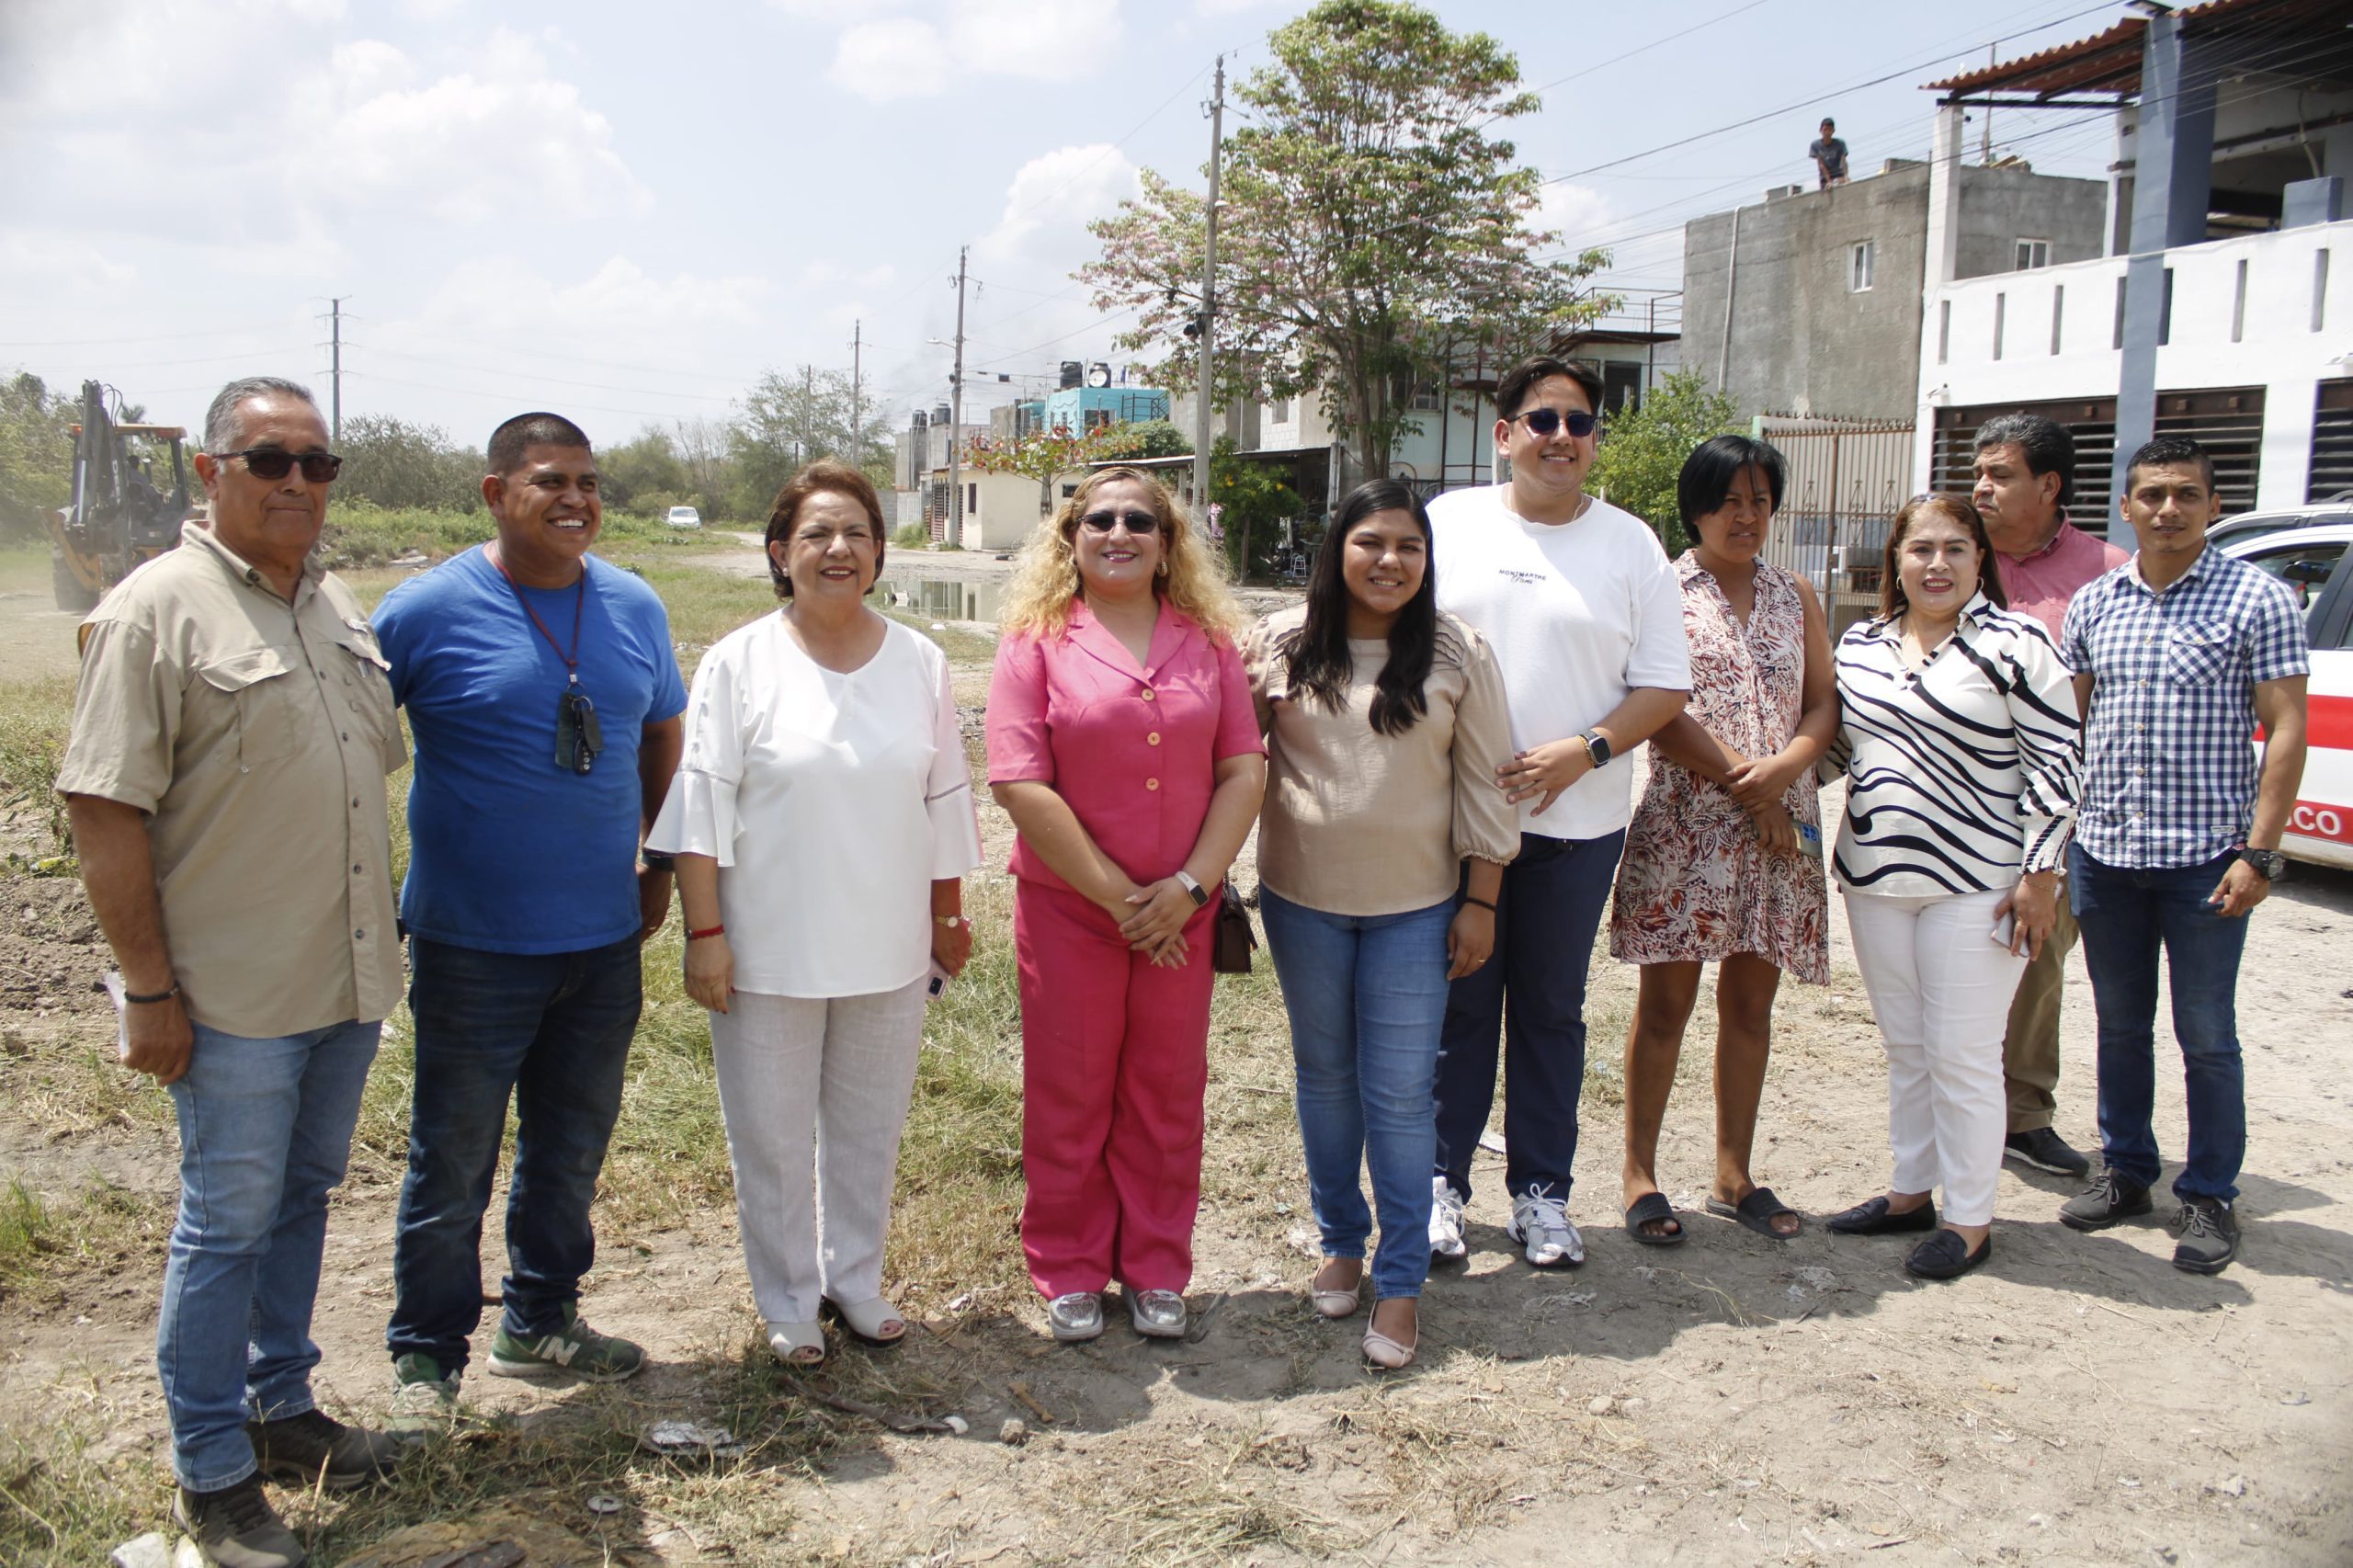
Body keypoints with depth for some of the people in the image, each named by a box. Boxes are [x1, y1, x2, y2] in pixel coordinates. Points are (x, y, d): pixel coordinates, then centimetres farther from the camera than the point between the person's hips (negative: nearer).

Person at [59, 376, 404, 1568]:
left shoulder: (337, 605, 10)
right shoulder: (157, 610, -12)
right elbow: (104, 812, -15)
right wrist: (148, 989, -16)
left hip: (347, 979, 7)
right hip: (232, 998, -7)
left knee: (303, 1199, 18)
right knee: (228, 1224, 4)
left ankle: (280, 1407, 35)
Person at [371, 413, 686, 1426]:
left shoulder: (635, 609, 4)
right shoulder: (427, 610, -10)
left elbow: (662, 730, 20)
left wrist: (659, 859, 16)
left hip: (604, 940, 5)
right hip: (473, 948, -4)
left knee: (571, 1152, 17)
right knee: (453, 1163, 6)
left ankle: (542, 1323, 35)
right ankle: (427, 1353, 24)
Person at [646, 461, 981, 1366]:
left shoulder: (920, 662, 4)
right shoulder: (740, 663, -5)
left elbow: (945, 800, 10)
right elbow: (702, 805, -7)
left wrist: (948, 917, 12)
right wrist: (704, 932, -11)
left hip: (888, 950, 3)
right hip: (768, 951, -2)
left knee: (870, 1128, 15)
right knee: (772, 1138, 9)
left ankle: (855, 1279, 35)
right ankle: (789, 1305, 27)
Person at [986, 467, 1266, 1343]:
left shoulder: (1208, 642, 5)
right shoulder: (1038, 643, -4)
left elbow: (1244, 771, 0)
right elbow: (1021, 786, -13)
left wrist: (1190, 885, -12)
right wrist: (1116, 894, -14)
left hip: (1180, 910, 3)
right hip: (1067, 905, -2)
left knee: (1168, 1094, 12)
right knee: (1070, 1095, 10)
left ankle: (1157, 1272, 28)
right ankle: (1069, 1274, 27)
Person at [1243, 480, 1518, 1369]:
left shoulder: (1457, 655, -5)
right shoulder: (1280, 644, -1)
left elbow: (1483, 785, -2)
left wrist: (1481, 902, -4)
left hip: (1415, 907, -2)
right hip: (1303, 899, 2)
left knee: (1399, 1094, 0)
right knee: (1325, 1078, 15)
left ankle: (1401, 1282, 12)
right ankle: (1340, 1244, 32)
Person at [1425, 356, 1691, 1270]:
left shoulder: (1630, 544, 3)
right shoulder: (1447, 523, 3)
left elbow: (1665, 688, 2)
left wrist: (1585, 750, -14)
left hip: (1578, 823, 1)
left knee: (1552, 1011, 10)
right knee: (1457, 1006, 7)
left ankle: (1541, 1192, 22)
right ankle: (1441, 1183, 20)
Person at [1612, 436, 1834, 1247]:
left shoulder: (1795, 597, 14)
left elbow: (1824, 705, 9)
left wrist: (1784, 769, -11)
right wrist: (1741, 783, -14)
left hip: (1780, 824, 4)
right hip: (1684, 822, -4)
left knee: (1751, 1001, 10)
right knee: (1666, 1000, 0)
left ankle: (1734, 1176, 21)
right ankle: (1641, 1176, 11)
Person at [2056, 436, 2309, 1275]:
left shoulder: (2258, 598, -5)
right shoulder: (2093, 604, 7)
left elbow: (2285, 730, -7)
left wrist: (2259, 853, -13)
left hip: (2205, 859, -4)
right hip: (2103, 853, 4)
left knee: (2206, 1037, 4)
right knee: (2119, 1025, 15)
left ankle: (2209, 1197, 17)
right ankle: (2125, 1169, 29)